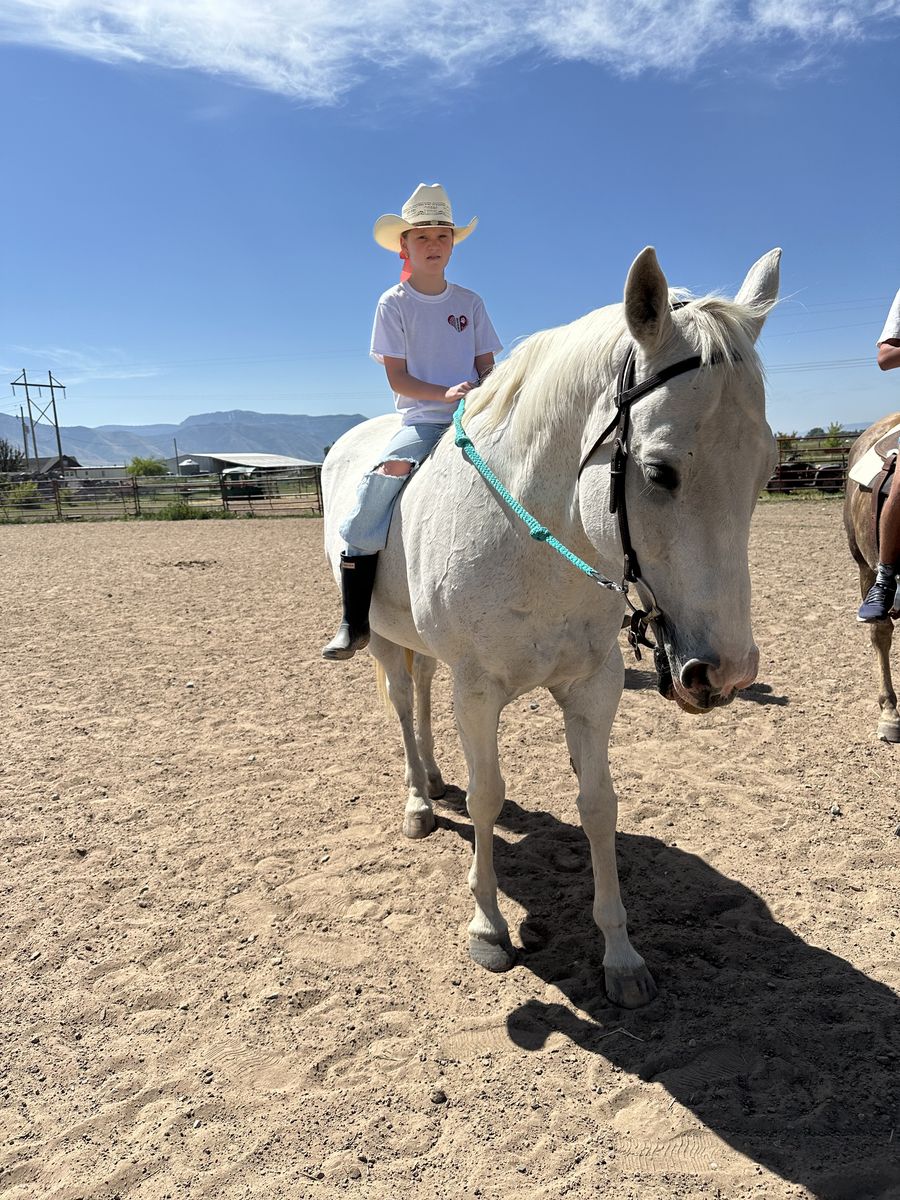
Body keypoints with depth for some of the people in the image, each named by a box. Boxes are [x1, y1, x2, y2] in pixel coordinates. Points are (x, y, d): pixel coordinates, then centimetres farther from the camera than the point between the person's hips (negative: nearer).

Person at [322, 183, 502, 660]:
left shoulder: (469, 302, 14)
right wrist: (445, 393, -19)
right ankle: (354, 622, -15)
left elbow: (486, 366, 14)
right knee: (381, 481, -26)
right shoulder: (393, 304, 5)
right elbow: (397, 377, -2)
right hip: (420, 419, -3)